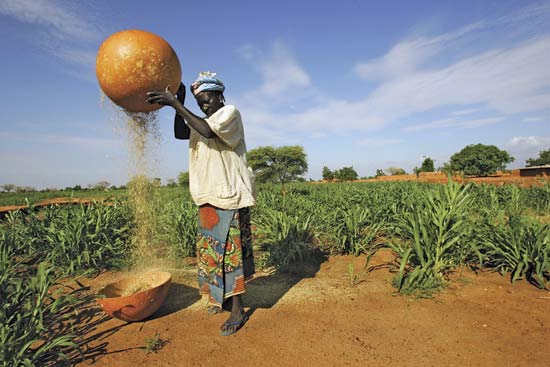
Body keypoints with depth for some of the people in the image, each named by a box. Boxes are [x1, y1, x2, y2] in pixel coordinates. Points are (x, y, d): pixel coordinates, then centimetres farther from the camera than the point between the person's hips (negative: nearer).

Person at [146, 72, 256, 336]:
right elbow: (180, 133, 5)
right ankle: (222, 298, 28)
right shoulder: (203, 121, 20)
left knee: (229, 247, -8)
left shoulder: (230, 112, -3)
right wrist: (180, 101, -2)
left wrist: (175, 104, -20)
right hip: (210, 195, 8)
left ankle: (237, 309, 2)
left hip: (231, 194, -8)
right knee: (212, 247, 12)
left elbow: (208, 131, -22)